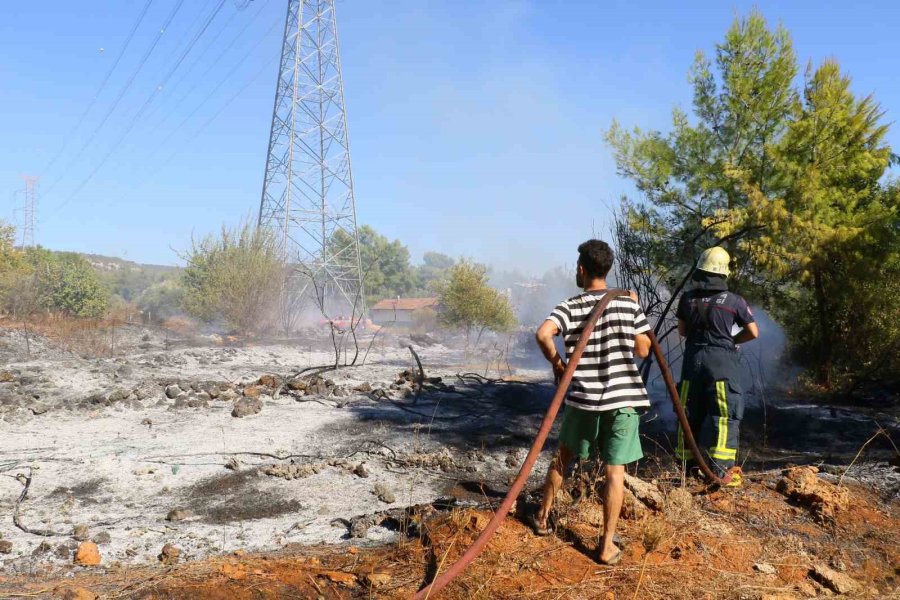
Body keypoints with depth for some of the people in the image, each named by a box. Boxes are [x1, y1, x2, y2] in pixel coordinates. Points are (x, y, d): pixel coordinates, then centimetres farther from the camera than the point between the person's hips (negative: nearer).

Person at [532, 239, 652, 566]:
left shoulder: (571, 306, -6)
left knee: (563, 456, 21)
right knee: (616, 470, 4)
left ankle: (542, 516, 35)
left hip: (583, 397, 0)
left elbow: (543, 334, -23)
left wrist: (556, 362, -6)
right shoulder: (628, 303, -1)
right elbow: (643, 350, 4)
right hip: (623, 397, 0)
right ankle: (608, 545, 8)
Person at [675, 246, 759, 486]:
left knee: (690, 413, 13)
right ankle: (721, 469, -2)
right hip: (722, 361, -3)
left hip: (693, 359, 4)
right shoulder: (733, 301, -9)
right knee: (724, 415, 1)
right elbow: (753, 332, -2)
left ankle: (689, 464, 20)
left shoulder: (687, 299, -1)